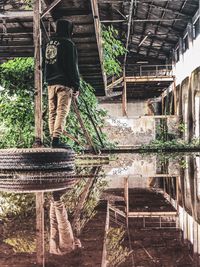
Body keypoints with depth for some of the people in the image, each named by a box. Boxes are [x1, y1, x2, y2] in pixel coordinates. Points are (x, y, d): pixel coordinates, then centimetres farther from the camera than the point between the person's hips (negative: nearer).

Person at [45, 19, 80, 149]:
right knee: (62, 112, -9)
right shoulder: (68, 44, -6)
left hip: (51, 83, 7)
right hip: (64, 83, -7)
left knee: (52, 112, 8)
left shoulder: (49, 44, 18)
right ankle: (56, 139, -15)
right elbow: (73, 67, -10)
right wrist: (76, 86, -8)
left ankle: (54, 138, 10)